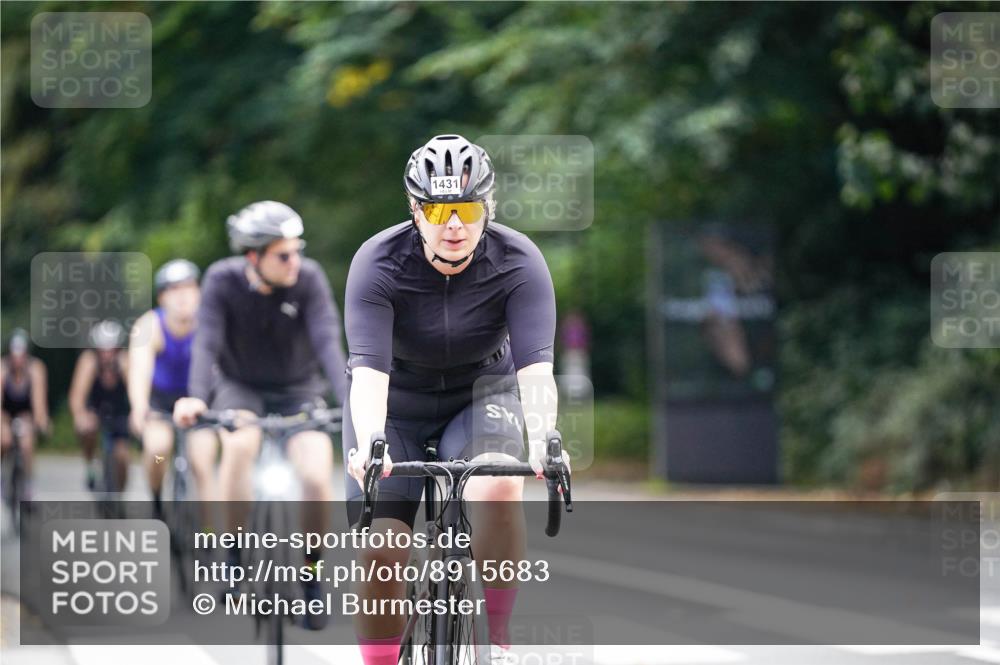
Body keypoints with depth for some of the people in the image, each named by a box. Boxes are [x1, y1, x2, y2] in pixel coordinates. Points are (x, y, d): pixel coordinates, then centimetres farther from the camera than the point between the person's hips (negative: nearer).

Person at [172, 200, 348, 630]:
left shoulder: (308, 279, -20)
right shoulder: (223, 280, -20)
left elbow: (328, 341, -29)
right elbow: (207, 343, -29)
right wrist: (195, 398, -47)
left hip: (298, 391, 1)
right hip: (241, 388, -1)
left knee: (317, 477, -22)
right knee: (240, 443, -35)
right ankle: (235, 555, -18)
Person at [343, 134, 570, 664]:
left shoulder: (519, 263, -21)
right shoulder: (378, 263, -24)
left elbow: (535, 365, -31)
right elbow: (368, 367, -34)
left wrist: (544, 440, -49)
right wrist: (369, 442, -52)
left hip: (480, 393, 0)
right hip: (396, 404, 0)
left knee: (498, 489, -32)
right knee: (379, 550, -16)